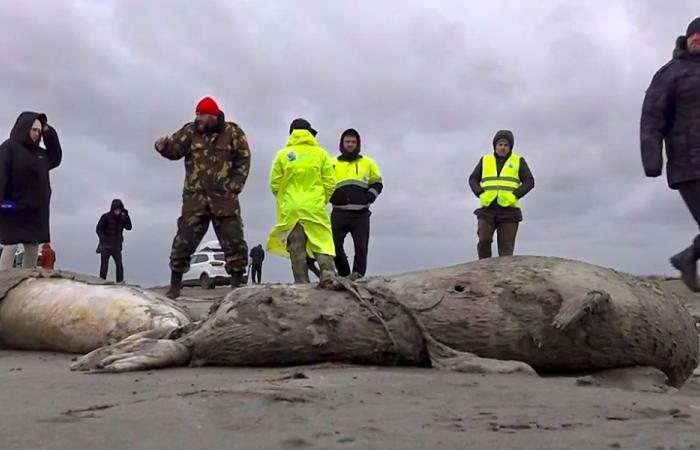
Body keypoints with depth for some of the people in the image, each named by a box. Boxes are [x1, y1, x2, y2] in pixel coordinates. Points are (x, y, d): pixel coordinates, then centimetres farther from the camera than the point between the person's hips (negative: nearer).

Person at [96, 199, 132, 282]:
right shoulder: (106, 217, -11)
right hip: (105, 245, -2)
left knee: (119, 264, -6)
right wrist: (103, 239, -20)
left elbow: (129, 228, -8)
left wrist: (127, 216, -18)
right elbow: (98, 229, -8)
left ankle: (120, 282, 0)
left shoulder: (122, 218, 0)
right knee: (104, 265, 4)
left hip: (116, 246, 2)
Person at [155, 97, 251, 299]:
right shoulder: (190, 131, 5)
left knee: (234, 242, 3)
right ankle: (175, 286, 10)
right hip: (195, 198, 1)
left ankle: (237, 285, 13)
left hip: (225, 198, -1)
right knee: (184, 241, 0)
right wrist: (164, 147, -28)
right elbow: (175, 149, -5)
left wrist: (233, 188, -5)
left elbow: (243, 162, 2)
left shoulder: (233, 133, 1)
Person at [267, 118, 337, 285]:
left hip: (290, 209, 1)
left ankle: (302, 282, 1)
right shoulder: (321, 154, 4)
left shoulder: (283, 155, 3)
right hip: (315, 208, 0)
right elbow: (329, 183, 3)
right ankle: (328, 273, -18)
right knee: (323, 242, 2)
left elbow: (274, 184, 3)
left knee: (296, 248, 4)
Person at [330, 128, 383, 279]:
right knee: (334, 245, -2)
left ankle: (358, 275, -4)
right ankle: (344, 275, 12)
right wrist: (332, 197, -3)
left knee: (361, 247, -6)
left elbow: (377, 184, 15)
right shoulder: (332, 164, 14)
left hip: (361, 213, -1)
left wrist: (369, 197, -5)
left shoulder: (368, 163, 13)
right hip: (339, 213, 1)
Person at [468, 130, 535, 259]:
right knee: (484, 241, -12)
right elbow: (473, 179, 12)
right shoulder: (485, 160, 13)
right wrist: (480, 194, -6)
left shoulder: (518, 161, 8)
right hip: (487, 209, 1)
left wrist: (515, 195, -12)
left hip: (509, 210, -1)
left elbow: (529, 182, 3)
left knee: (506, 247, -2)